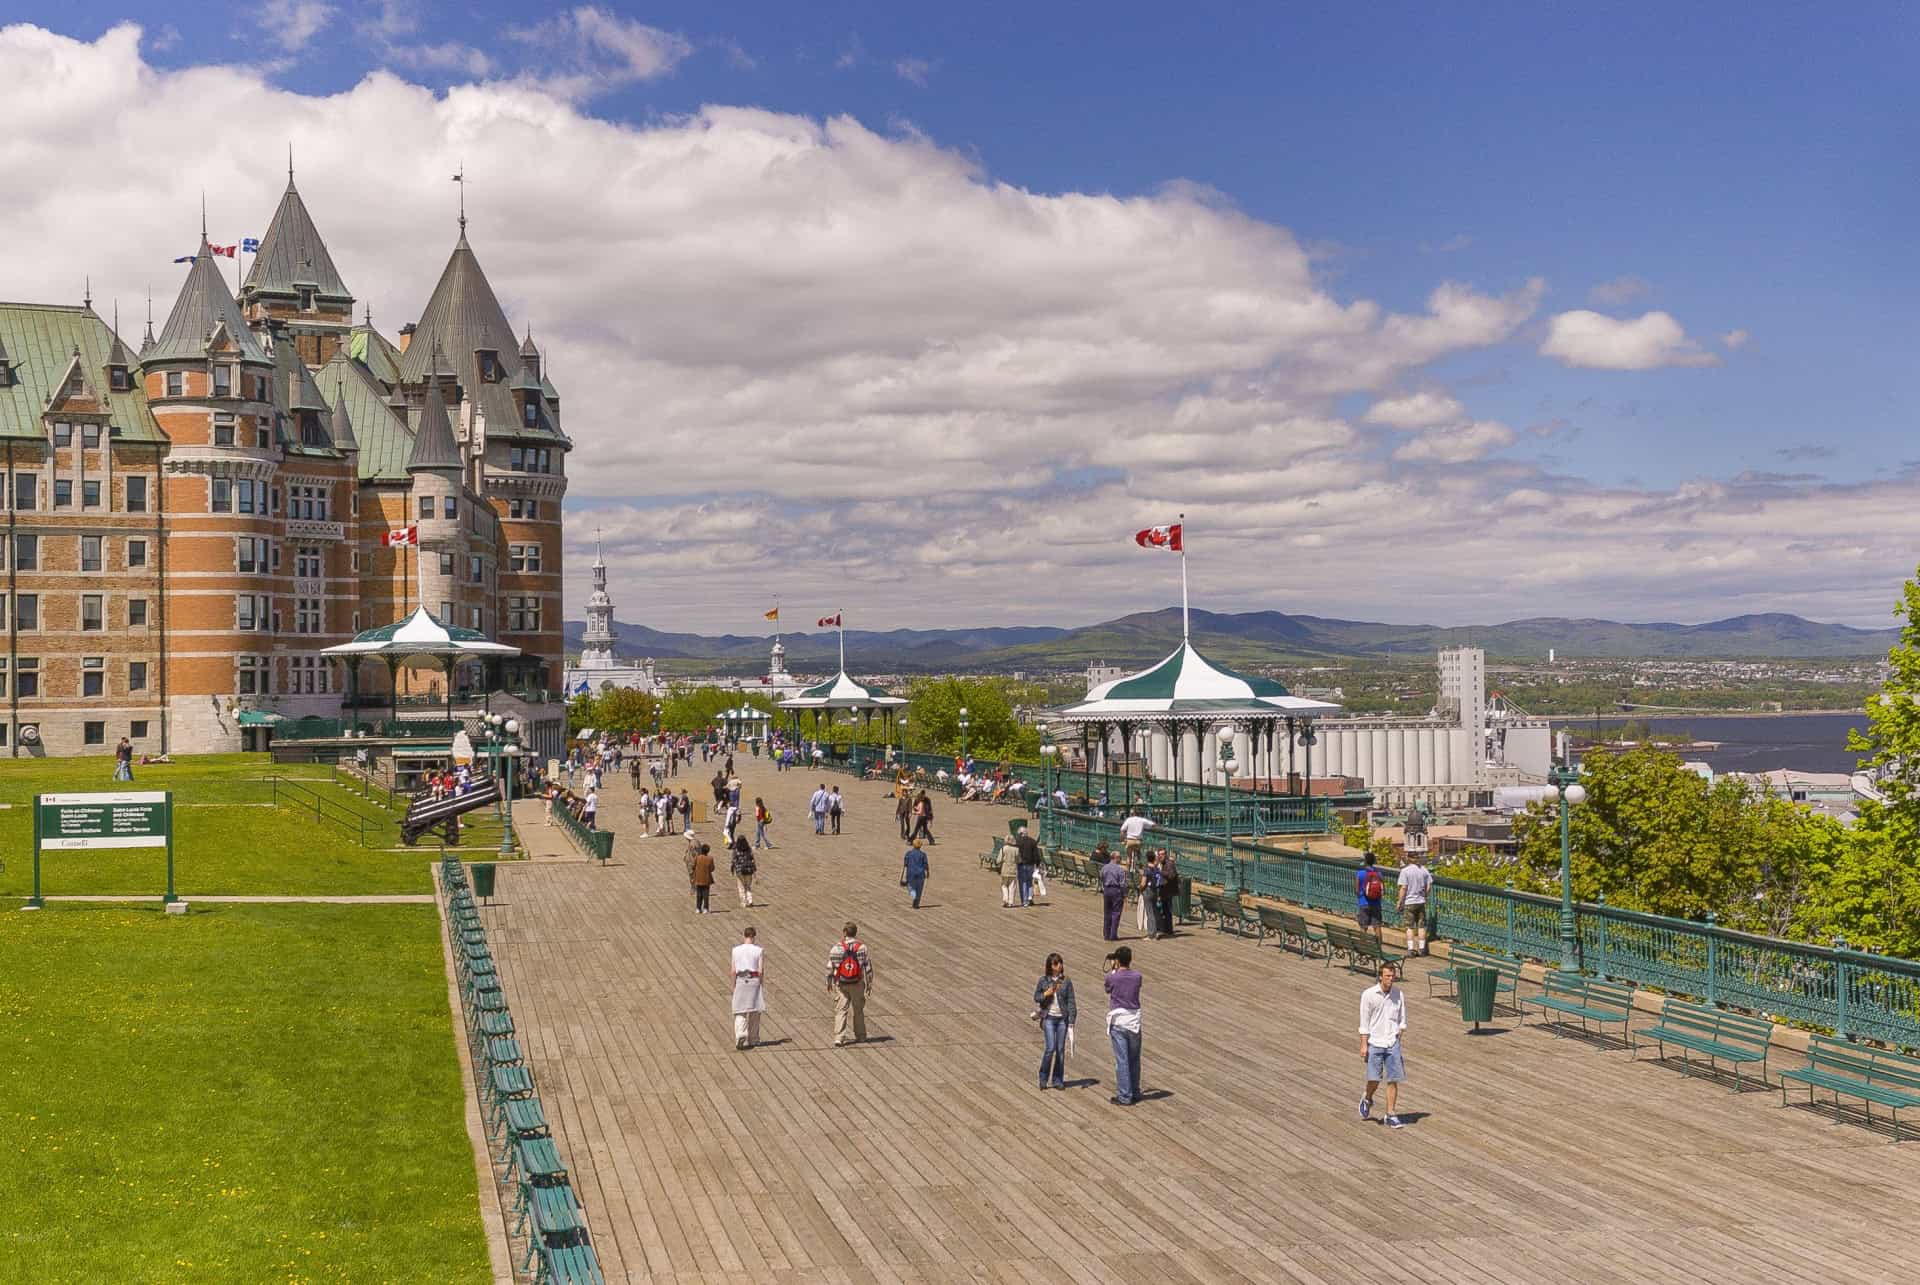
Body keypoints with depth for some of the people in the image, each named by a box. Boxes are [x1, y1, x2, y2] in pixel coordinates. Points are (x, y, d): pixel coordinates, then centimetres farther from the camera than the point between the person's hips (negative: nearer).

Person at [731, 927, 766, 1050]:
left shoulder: (736, 950, -1)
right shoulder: (759, 950, -4)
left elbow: (734, 971, 0)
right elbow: (761, 971, -8)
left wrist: (734, 986, 10)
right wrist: (763, 987, 0)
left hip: (741, 982, 0)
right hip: (755, 981, 0)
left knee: (740, 1013, 3)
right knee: (754, 1012, 14)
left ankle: (741, 1037, -18)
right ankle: (753, 1039, 22)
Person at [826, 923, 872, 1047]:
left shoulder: (837, 947, -9)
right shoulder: (862, 947, -7)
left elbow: (830, 966, -4)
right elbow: (868, 966, -5)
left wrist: (828, 981, 10)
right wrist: (869, 983, 5)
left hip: (841, 984, -1)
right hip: (857, 983, 1)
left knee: (840, 1010, 1)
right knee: (858, 1009, 18)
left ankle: (838, 1038, -10)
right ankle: (860, 1035, 32)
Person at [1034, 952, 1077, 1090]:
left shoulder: (1066, 981, -1)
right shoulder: (1043, 981, -1)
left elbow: (1071, 1001, -1)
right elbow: (1036, 997, 8)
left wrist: (1072, 1021, -6)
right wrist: (1046, 994, -13)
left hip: (1062, 1018, 1)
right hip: (1049, 1018, -1)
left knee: (1061, 1049, 4)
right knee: (1050, 1048, -10)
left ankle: (1058, 1080, 15)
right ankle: (1043, 1077, 9)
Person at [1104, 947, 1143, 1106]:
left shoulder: (1112, 978, -10)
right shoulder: (1137, 977, -2)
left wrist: (1112, 970, 15)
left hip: (1118, 1023, -3)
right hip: (1134, 1022, 3)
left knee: (1121, 1061, 0)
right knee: (1134, 1060, 16)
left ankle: (1124, 1097, 1)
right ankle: (1135, 1093, 25)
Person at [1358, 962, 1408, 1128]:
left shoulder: (1399, 995, 4)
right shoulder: (1368, 994, -5)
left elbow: (1402, 1019, 15)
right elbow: (1364, 1022, -3)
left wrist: (1400, 1032, -2)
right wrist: (1364, 1045, -6)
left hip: (1393, 1044, 2)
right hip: (1374, 1043, -2)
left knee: (1393, 1080, -2)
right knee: (1374, 1079, -4)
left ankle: (1391, 1115, 6)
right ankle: (1367, 1100, 27)